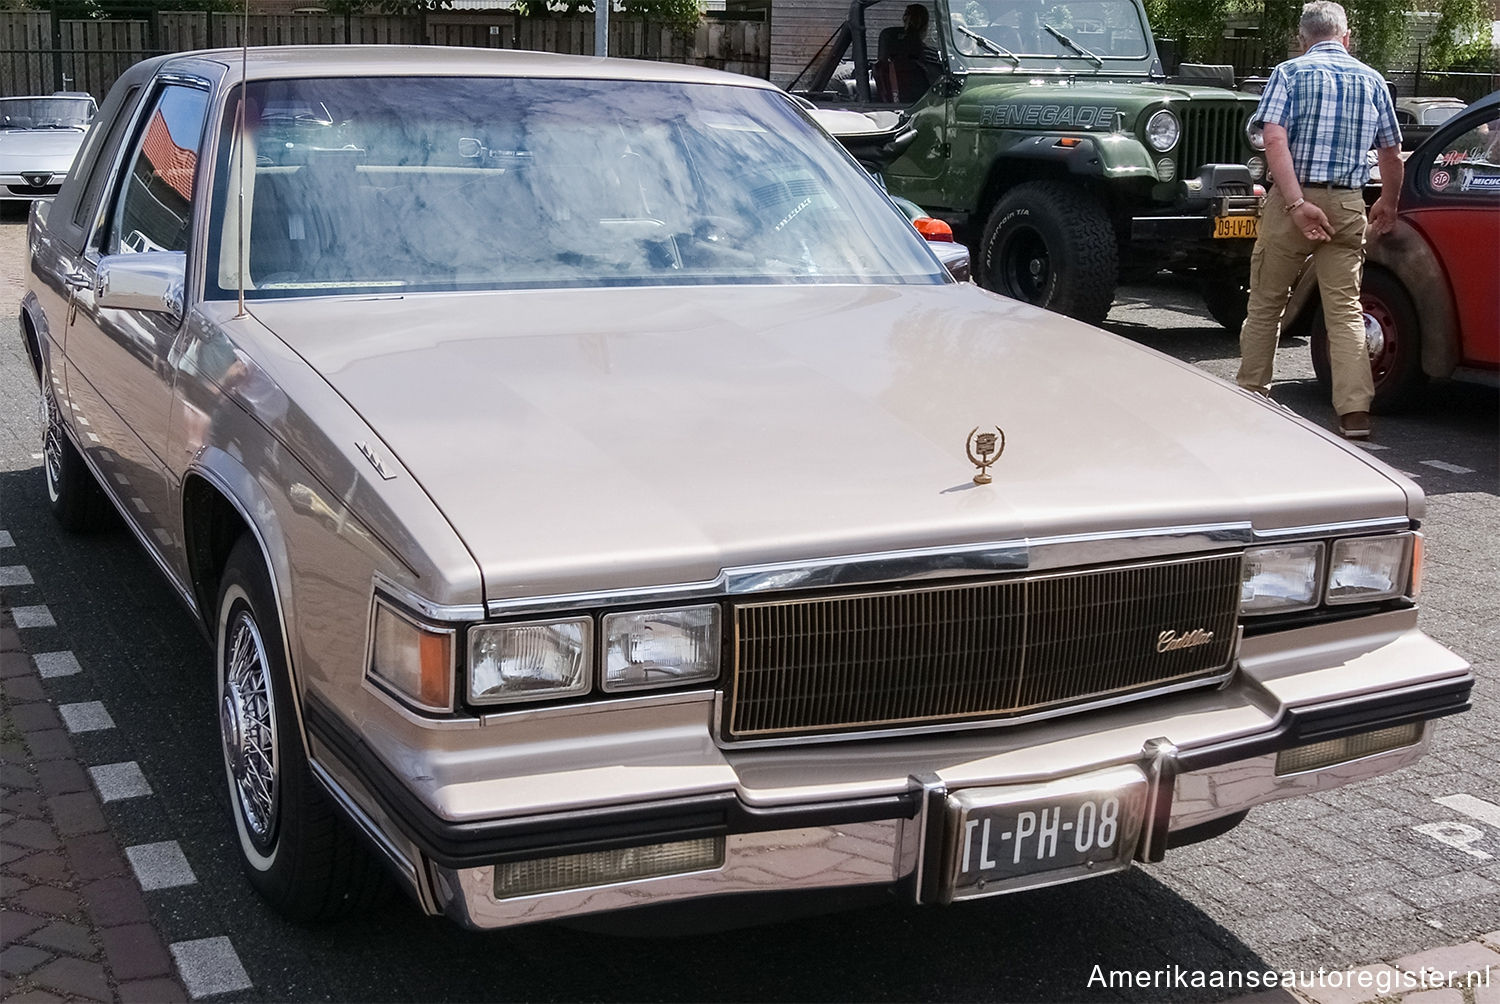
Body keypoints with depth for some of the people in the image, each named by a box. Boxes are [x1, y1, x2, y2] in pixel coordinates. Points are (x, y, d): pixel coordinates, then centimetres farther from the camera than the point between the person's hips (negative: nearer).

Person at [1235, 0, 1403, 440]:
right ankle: (1355, 412, -5)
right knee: (1346, 309, 3)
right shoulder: (1371, 81, 10)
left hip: (1292, 200, -2)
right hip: (1347, 205, 3)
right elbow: (1391, 154, 14)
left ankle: (1250, 394, 18)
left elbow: (1275, 140, -15)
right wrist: (1388, 205, 29)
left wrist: (1296, 203, -20)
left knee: (1265, 302, 11)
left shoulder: (1289, 73, 0)